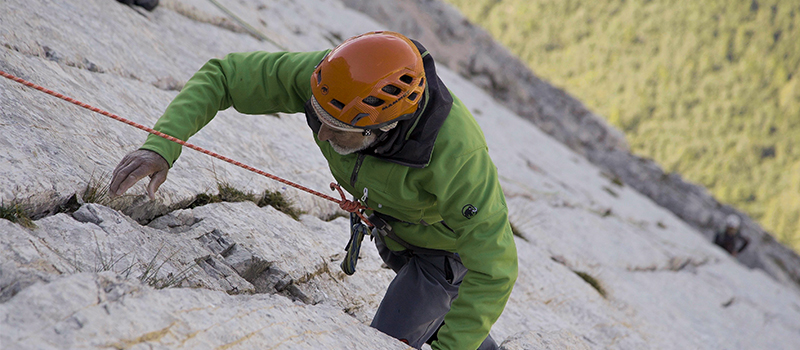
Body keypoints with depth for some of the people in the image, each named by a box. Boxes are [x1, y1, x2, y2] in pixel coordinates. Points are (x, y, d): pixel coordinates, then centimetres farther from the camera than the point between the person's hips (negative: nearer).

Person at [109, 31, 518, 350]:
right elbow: (222, 74, -26)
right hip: (390, 223, 6)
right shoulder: (331, 77, -36)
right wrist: (161, 146, -40)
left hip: (449, 242, -6)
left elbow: (493, 270, -39)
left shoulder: (455, 155, -47)